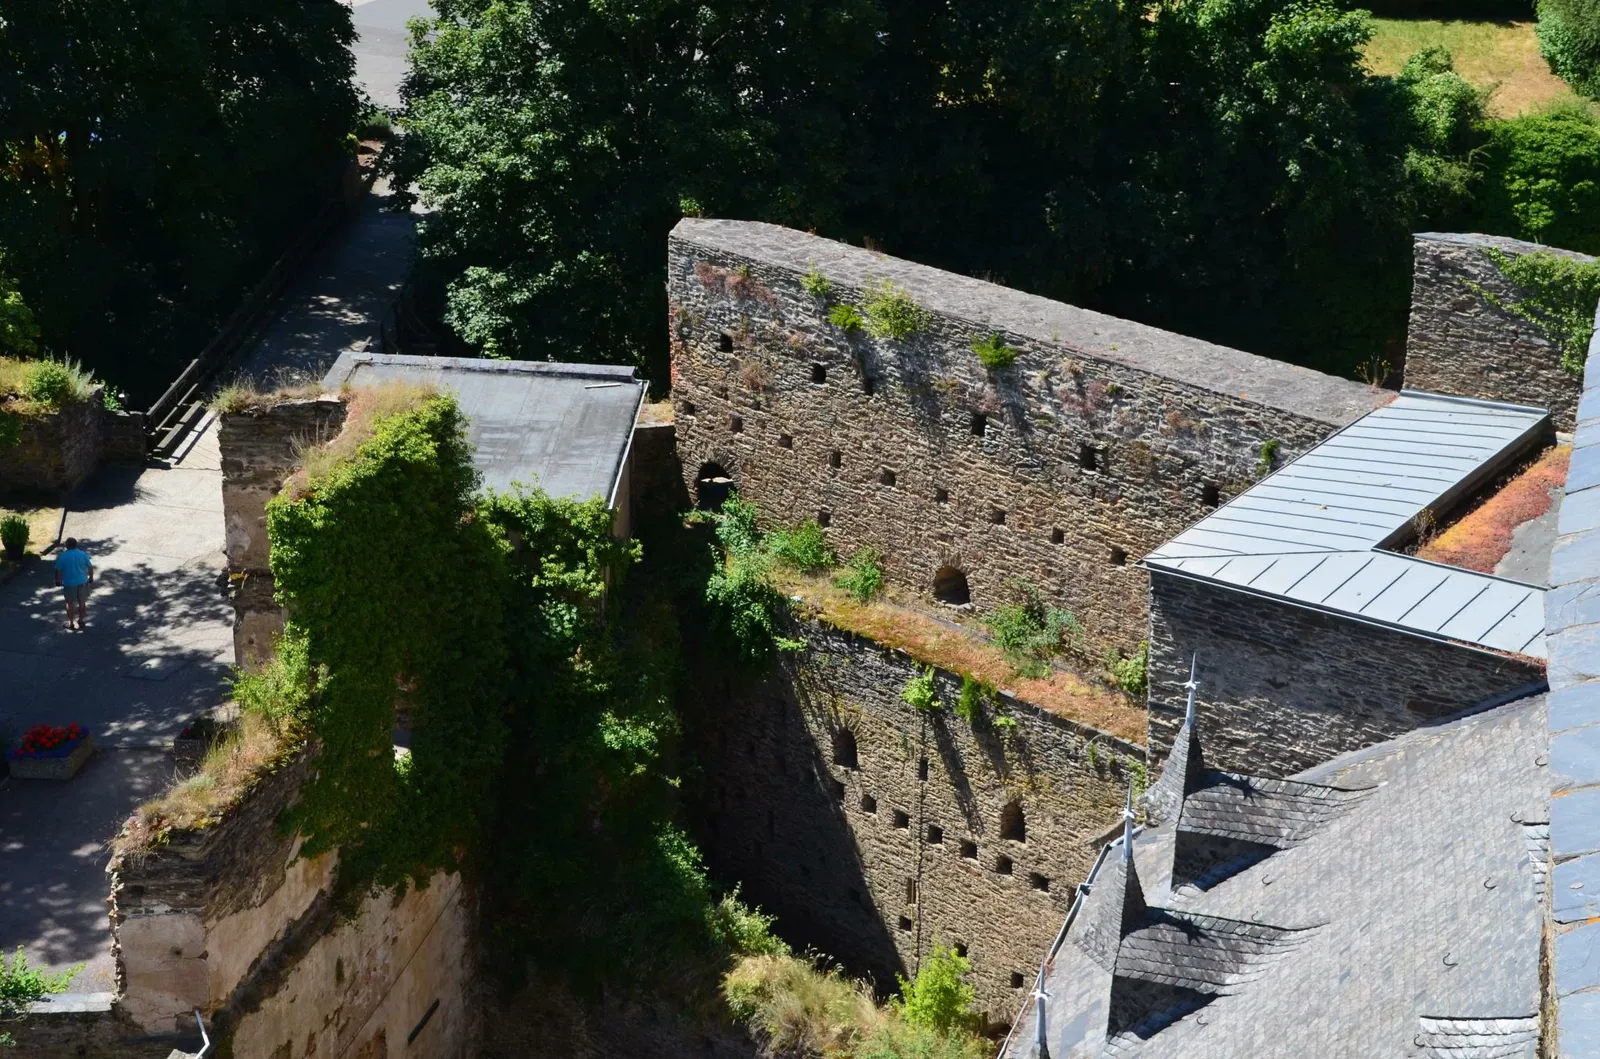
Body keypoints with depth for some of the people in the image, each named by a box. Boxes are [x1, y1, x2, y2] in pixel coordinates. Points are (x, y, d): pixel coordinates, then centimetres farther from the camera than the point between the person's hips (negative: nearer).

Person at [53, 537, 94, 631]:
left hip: (69, 583, -2)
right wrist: (91, 577, 14)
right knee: (82, 602, 15)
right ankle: (81, 620, 23)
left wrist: (58, 580, 7)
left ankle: (70, 623, 20)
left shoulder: (62, 556, -12)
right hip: (82, 582, 2)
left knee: (69, 603, 12)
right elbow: (90, 567, 0)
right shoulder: (83, 554, -6)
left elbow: (58, 570, -8)